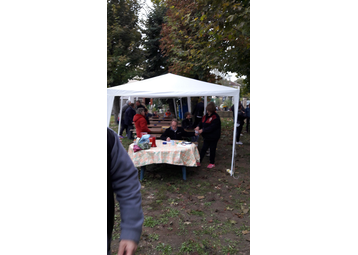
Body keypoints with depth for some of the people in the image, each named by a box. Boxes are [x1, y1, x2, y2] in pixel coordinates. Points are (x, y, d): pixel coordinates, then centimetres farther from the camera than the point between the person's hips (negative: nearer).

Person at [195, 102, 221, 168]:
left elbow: (212, 128, -26)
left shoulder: (216, 117, -19)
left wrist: (202, 130, -29)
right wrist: (198, 127, -11)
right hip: (207, 137, 6)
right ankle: (199, 162, 15)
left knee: (212, 150, 7)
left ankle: (212, 163, 23)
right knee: (203, 149, 8)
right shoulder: (206, 116, 4)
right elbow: (202, 122, 11)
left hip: (213, 137, -6)